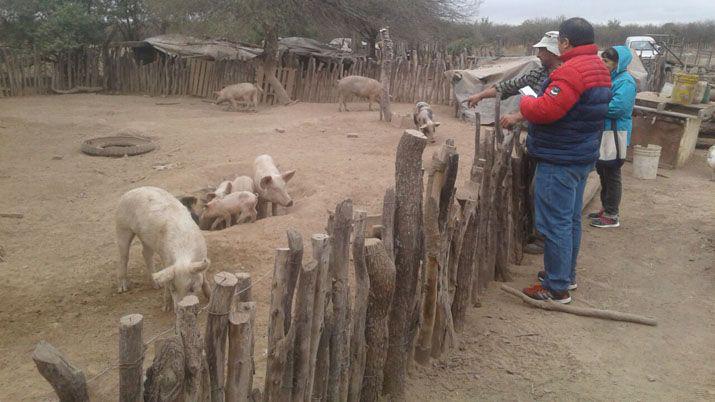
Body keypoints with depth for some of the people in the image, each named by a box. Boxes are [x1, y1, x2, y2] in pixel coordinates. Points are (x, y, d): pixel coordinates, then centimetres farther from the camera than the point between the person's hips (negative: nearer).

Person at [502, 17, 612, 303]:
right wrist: (519, 117, 15)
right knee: (571, 220, 18)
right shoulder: (598, 68, 12)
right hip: (583, 157, 10)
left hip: (559, 161, -10)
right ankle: (566, 275, 32)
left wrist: (525, 102, -4)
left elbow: (544, 110, -26)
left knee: (556, 224, -2)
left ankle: (557, 288, 7)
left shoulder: (572, 71, -21)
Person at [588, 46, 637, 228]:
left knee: (612, 176, 0)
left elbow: (616, 108, -25)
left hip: (615, 134, -9)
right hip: (603, 132, 9)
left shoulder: (625, 82, -15)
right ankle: (606, 209, 29)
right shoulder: (609, 77, 10)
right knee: (603, 173, 16)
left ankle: (612, 216, 10)